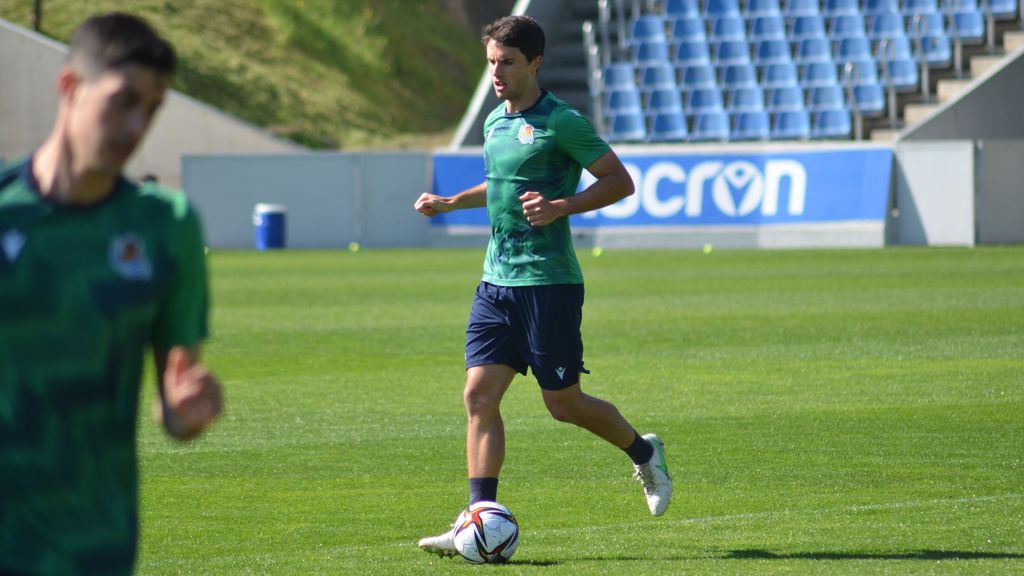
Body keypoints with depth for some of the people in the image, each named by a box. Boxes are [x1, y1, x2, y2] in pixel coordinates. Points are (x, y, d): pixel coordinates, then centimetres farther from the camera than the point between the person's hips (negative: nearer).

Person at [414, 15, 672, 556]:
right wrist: (450, 203, 22)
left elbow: (620, 181, -9)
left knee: (563, 402, 2)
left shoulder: (560, 122, -11)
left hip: (548, 282, -7)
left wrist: (560, 206, -21)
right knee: (479, 395, -5)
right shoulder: (495, 122, 13)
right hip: (496, 282, 7)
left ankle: (644, 453, 28)